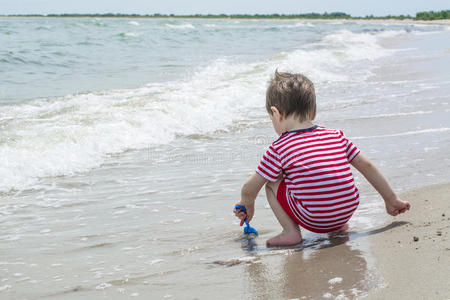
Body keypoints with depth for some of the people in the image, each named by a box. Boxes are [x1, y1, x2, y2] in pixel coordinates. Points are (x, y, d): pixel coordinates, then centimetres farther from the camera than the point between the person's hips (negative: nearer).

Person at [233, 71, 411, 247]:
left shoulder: (279, 149, -4)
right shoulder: (336, 136, 8)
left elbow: (249, 189, 2)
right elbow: (367, 166, 11)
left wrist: (248, 206, 25)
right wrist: (391, 199, 21)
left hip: (314, 221, -5)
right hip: (347, 212, 5)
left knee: (272, 181, 10)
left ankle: (291, 231, 0)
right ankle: (339, 227, 22)